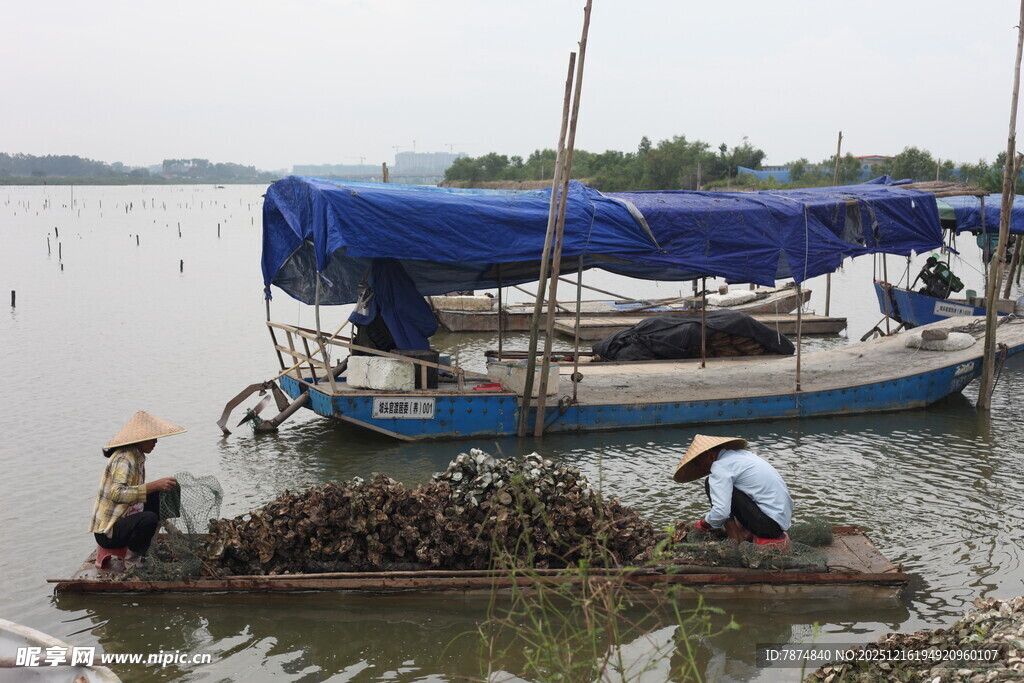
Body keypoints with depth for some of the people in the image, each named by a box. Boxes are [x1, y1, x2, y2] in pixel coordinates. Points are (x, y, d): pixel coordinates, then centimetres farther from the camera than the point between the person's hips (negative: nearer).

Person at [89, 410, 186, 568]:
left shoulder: (136, 456, 10)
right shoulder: (124, 459, -19)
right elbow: (116, 493, -35)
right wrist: (154, 486, -39)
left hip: (121, 520, 10)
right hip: (107, 533, -10)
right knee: (149, 519, -33)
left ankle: (146, 548, 13)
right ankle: (132, 561, -7)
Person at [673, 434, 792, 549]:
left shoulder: (720, 466, -11)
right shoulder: (741, 453, 18)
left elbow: (721, 512, -20)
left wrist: (701, 524, -1)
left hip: (769, 522, -9)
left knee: (711, 484, -6)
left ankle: (736, 542, -7)